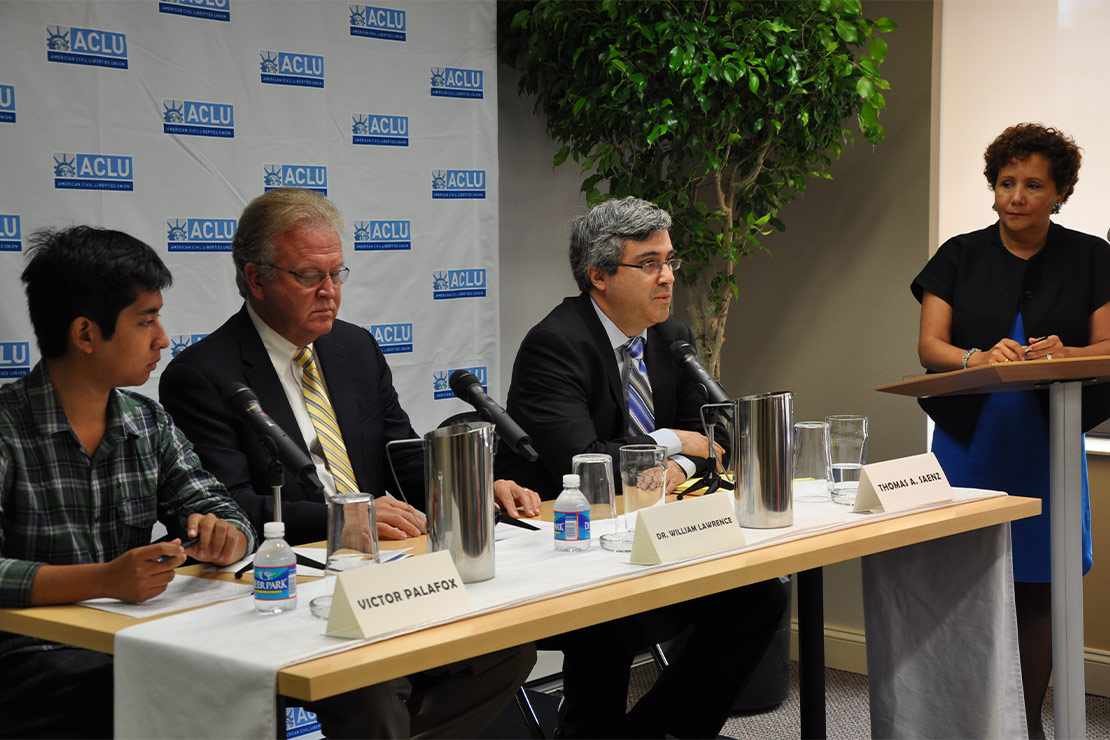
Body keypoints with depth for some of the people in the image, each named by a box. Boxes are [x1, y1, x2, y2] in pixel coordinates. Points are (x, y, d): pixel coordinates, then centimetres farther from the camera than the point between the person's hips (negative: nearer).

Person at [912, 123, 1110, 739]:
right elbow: (929, 345, -2)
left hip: (1048, 444, 0)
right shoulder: (960, 256, 6)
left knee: (1035, 589, 3)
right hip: (969, 439, 0)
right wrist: (977, 358, -23)